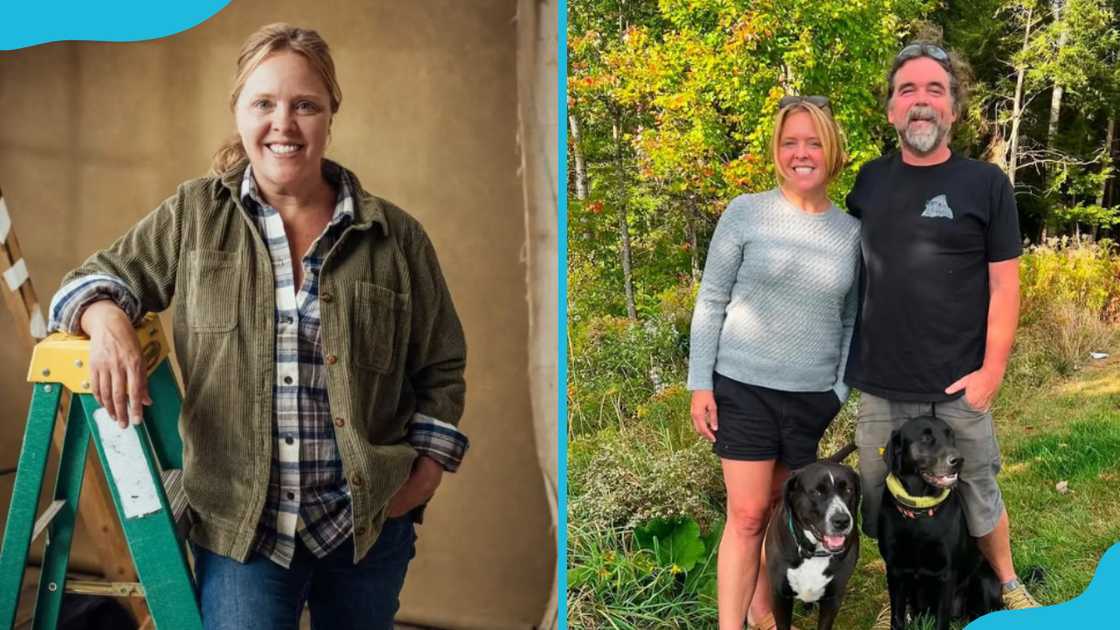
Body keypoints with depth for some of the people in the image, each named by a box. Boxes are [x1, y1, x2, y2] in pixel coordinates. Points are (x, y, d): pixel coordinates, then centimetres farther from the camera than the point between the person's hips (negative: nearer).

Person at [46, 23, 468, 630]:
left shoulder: (396, 237, 1)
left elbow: (441, 371, 8)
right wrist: (108, 319, -14)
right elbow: (97, 278, 9)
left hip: (370, 527, 1)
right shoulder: (192, 215, 1)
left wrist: (424, 473, -1)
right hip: (239, 527, -1)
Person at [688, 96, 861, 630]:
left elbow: (850, 319, 11)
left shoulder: (851, 231, 4)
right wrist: (700, 384, -6)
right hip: (744, 387, -3)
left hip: (813, 397, 3)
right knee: (747, 515, -5)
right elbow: (711, 301, -2)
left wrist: (840, 394, 5)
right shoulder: (746, 214, -5)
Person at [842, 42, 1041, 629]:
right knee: (888, 503, 13)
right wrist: (850, 355, 9)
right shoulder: (870, 179, 4)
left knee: (978, 493, 15)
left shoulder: (986, 184, -5)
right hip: (880, 384, 3)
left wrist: (992, 370, -11)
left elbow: (1004, 282, -5)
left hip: (958, 385, -2)